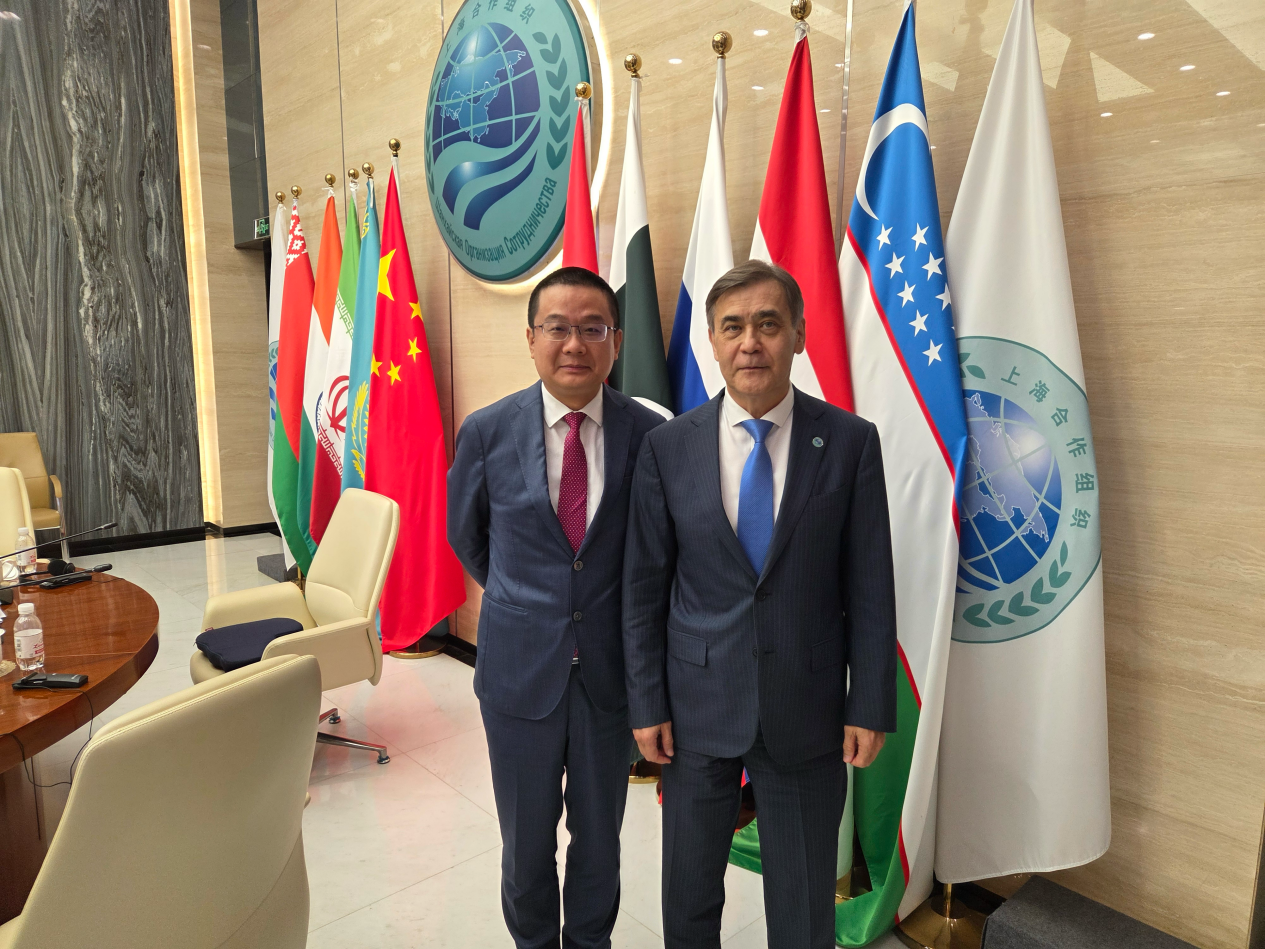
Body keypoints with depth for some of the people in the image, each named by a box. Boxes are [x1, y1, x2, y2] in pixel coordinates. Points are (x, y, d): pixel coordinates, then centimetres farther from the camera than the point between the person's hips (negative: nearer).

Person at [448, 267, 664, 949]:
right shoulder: (487, 431, -8)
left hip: (610, 667, 0)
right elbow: (465, 535, 8)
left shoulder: (649, 434, -10)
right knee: (527, 842, 18)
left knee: (599, 837, 19)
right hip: (519, 664, 0)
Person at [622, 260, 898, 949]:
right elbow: (644, 587, -2)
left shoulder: (851, 442, -7)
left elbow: (870, 586, -3)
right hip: (698, 704, 1)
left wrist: (871, 705, -4)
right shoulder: (667, 447, -5)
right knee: (689, 890, 20)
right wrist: (646, 704, -2)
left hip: (807, 708, 0)